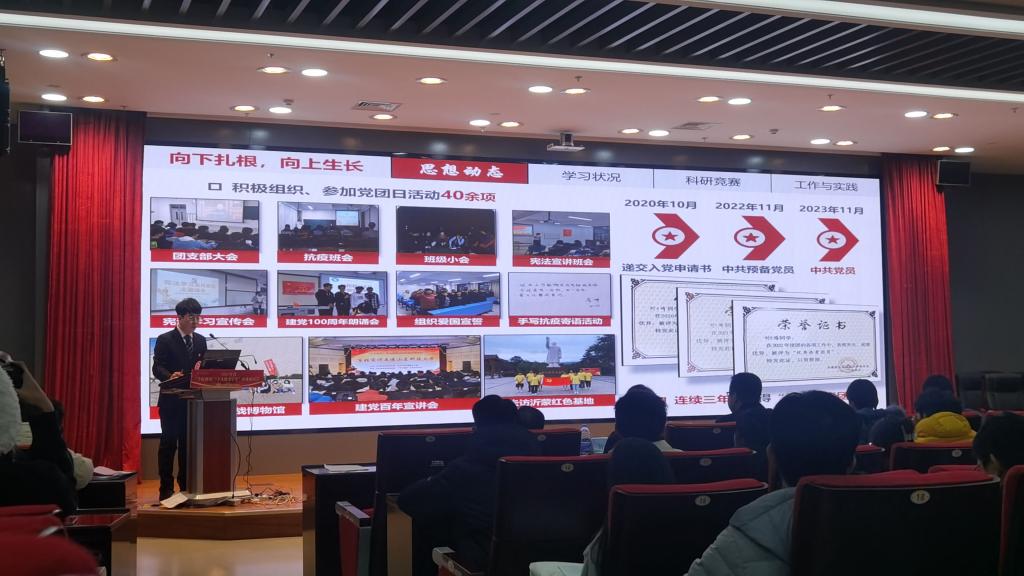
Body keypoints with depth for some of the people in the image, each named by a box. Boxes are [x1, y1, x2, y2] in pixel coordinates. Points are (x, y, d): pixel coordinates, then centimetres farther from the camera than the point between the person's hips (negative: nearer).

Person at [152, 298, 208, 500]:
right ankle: (166, 489, 4)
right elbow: (157, 368, -11)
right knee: (168, 443, -2)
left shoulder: (200, 341, 12)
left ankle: (186, 487, 16)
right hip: (171, 399, -5)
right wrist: (171, 376, -30)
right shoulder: (165, 339, -3)